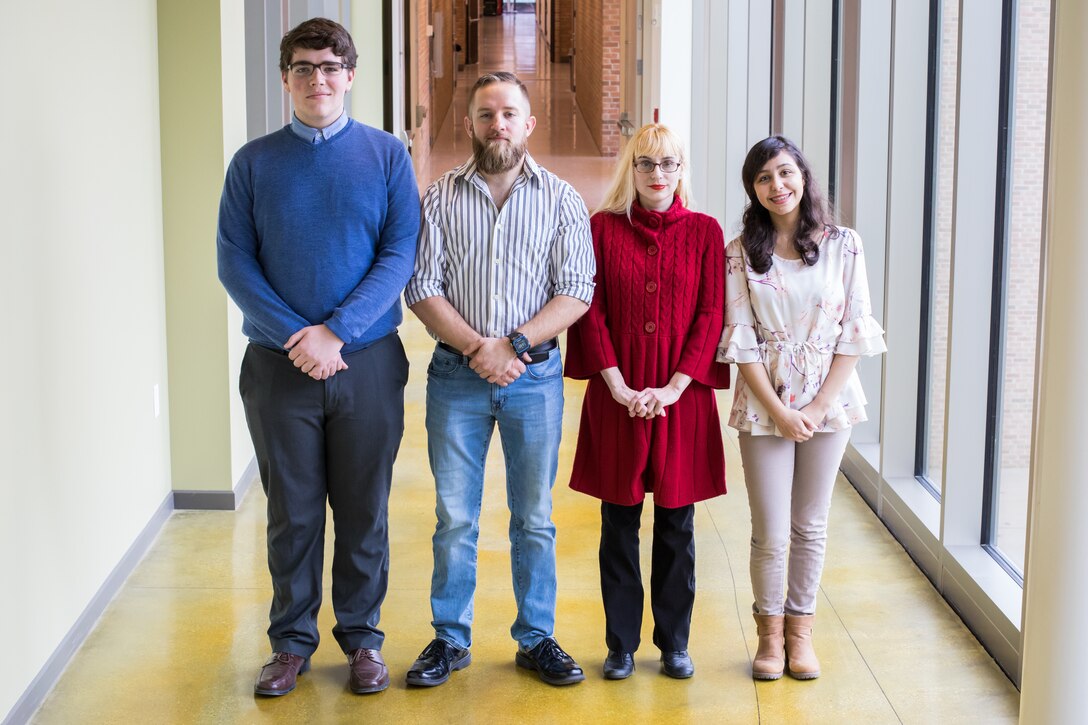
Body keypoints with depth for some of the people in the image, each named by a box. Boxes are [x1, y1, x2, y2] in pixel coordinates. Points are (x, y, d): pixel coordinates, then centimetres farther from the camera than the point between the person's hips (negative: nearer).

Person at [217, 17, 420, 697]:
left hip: (368, 361, 0)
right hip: (278, 362, 0)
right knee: (292, 510, 8)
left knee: (364, 509, 8)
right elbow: (234, 263, -2)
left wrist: (337, 331, -16)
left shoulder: (386, 154, 1)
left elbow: (401, 253, -5)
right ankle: (292, 640, 22)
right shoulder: (253, 163, 3)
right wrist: (295, 336, -14)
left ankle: (361, 636, 23)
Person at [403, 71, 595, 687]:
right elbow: (422, 289, -3)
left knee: (534, 518, 8)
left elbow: (576, 292, -5)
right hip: (456, 375, 0)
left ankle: (538, 639, 20)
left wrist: (513, 343, -15)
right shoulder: (441, 197, 2)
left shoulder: (561, 199, 2)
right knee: (454, 516, 6)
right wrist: (476, 347, -13)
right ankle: (451, 638, 18)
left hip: (535, 376, 0)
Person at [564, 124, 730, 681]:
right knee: (619, 525, 6)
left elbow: (710, 315, -1)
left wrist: (674, 388, -11)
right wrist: (619, 387, -11)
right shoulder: (603, 227, 3)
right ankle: (621, 643, 17)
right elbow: (592, 312, -1)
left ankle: (674, 642, 20)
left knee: (676, 526, 7)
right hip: (617, 399, 0)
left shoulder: (704, 232, 4)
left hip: (682, 399, 0)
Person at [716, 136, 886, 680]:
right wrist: (778, 410, -11)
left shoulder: (843, 245, -1)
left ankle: (800, 631, 23)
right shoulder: (740, 253, -1)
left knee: (810, 526, 10)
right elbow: (740, 340, -4)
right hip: (764, 404, -1)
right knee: (770, 533, 0)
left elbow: (855, 333, -2)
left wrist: (820, 405, -9)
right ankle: (769, 634, 18)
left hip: (829, 399, 1)